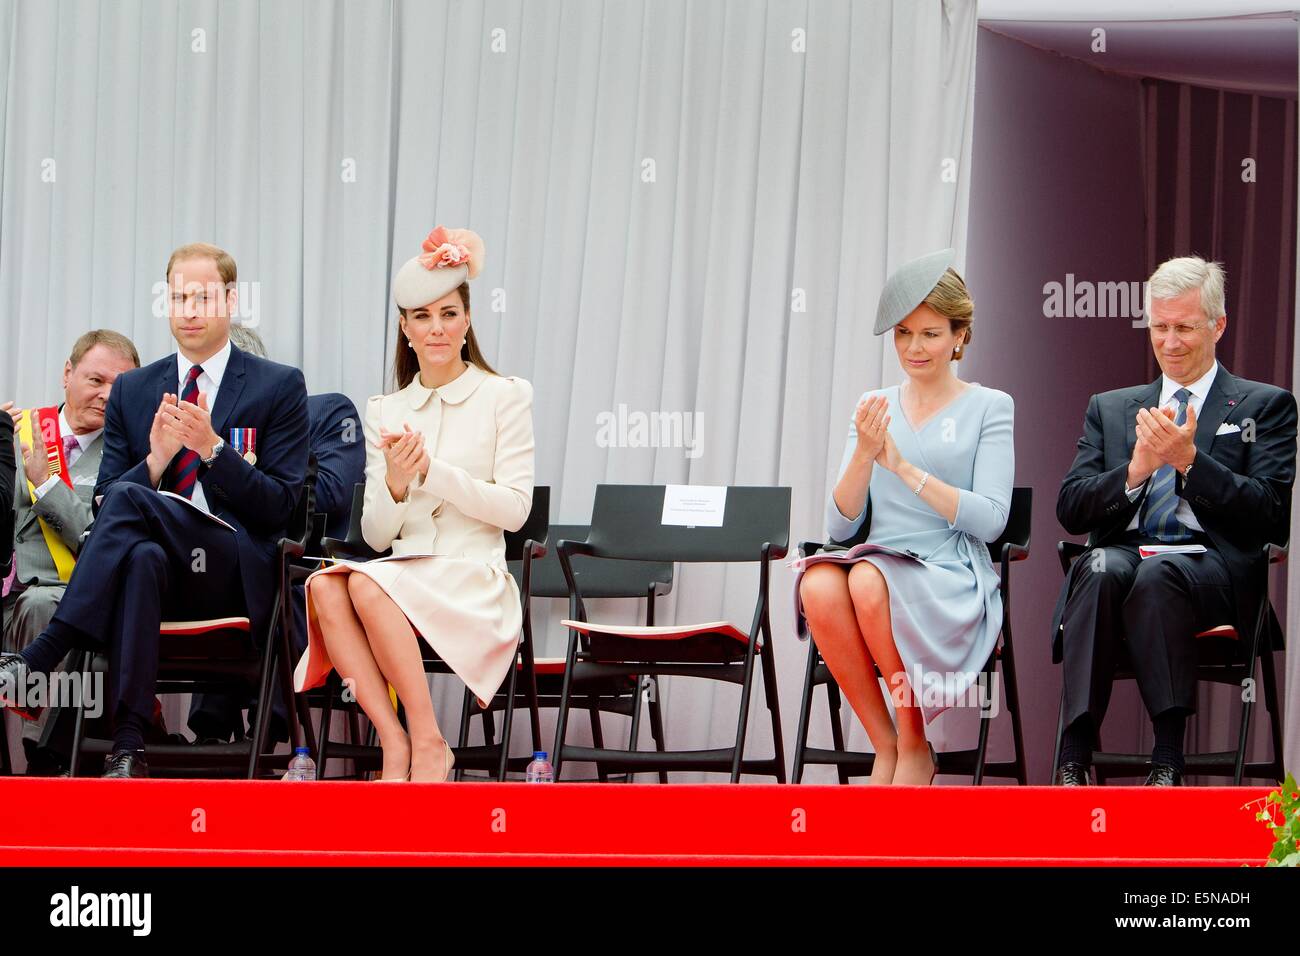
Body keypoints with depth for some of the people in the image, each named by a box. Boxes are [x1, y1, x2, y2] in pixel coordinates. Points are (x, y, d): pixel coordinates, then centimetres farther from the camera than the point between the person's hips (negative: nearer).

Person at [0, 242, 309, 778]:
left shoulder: (279, 387, 9)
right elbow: (102, 507, 13)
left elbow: (279, 508, 1)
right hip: (157, 571, 3)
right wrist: (156, 460, -7)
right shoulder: (132, 391, 19)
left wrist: (212, 447, -13)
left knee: (131, 501, -32)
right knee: (142, 556, -39)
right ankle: (128, 752, -46)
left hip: (238, 578, -3)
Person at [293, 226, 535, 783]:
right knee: (325, 586, -30)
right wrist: (395, 485, -11)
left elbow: (515, 509, -3)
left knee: (369, 584, -34)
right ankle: (393, 742, -31)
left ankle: (428, 743, -28)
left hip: (474, 580, -4)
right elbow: (376, 536, 11)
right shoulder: (386, 411, 15)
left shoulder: (503, 396, 5)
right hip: (401, 575, 4)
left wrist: (433, 471, -13)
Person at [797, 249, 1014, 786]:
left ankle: (915, 746, -17)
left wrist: (904, 467, -13)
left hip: (953, 581, -3)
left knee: (870, 580, -37)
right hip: (878, 563, 3)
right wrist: (864, 455, -9)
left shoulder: (989, 408, 8)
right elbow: (840, 527, 9)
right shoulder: (874, 406, 18)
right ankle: (884, 744, -18)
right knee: (819, 585, -33)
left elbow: (990, 520, -5)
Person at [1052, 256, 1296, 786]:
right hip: (1123, 553, 3)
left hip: (1211, 567, -3)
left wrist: (1190, 460, -9)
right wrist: (1136, 470, -5)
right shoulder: (1110, 408, 25)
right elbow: (1070, 511, 14)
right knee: (1103, 567, -35)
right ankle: (1074, 757, -40)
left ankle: (1168, 759, -37)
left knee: (1156, 574, -38)